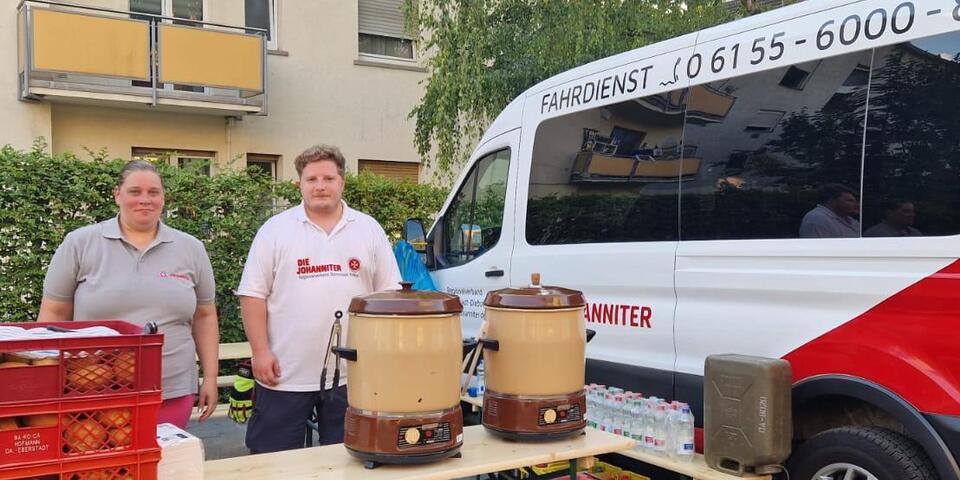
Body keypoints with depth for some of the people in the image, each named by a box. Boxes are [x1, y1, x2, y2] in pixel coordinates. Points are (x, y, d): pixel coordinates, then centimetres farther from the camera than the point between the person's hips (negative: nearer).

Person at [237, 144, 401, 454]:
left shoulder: (369, 229, 6)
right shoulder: (275, 230, 1)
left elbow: (389, 293, 8)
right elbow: (253, 294, -1)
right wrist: (261, 352, -7)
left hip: (352, 373, 2)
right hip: (285, 373, -1)